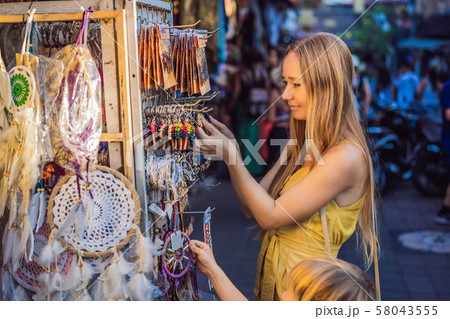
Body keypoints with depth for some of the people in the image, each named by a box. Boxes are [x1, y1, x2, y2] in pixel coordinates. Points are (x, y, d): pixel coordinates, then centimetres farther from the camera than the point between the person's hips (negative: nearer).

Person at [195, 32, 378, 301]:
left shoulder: (346, 156, -24)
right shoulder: (299, 147, 3)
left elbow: (271, 216, -21)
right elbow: (252, 208, 3)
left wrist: (231, 155, -22)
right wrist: (229, 151, -8)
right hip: (271, 273, 8)